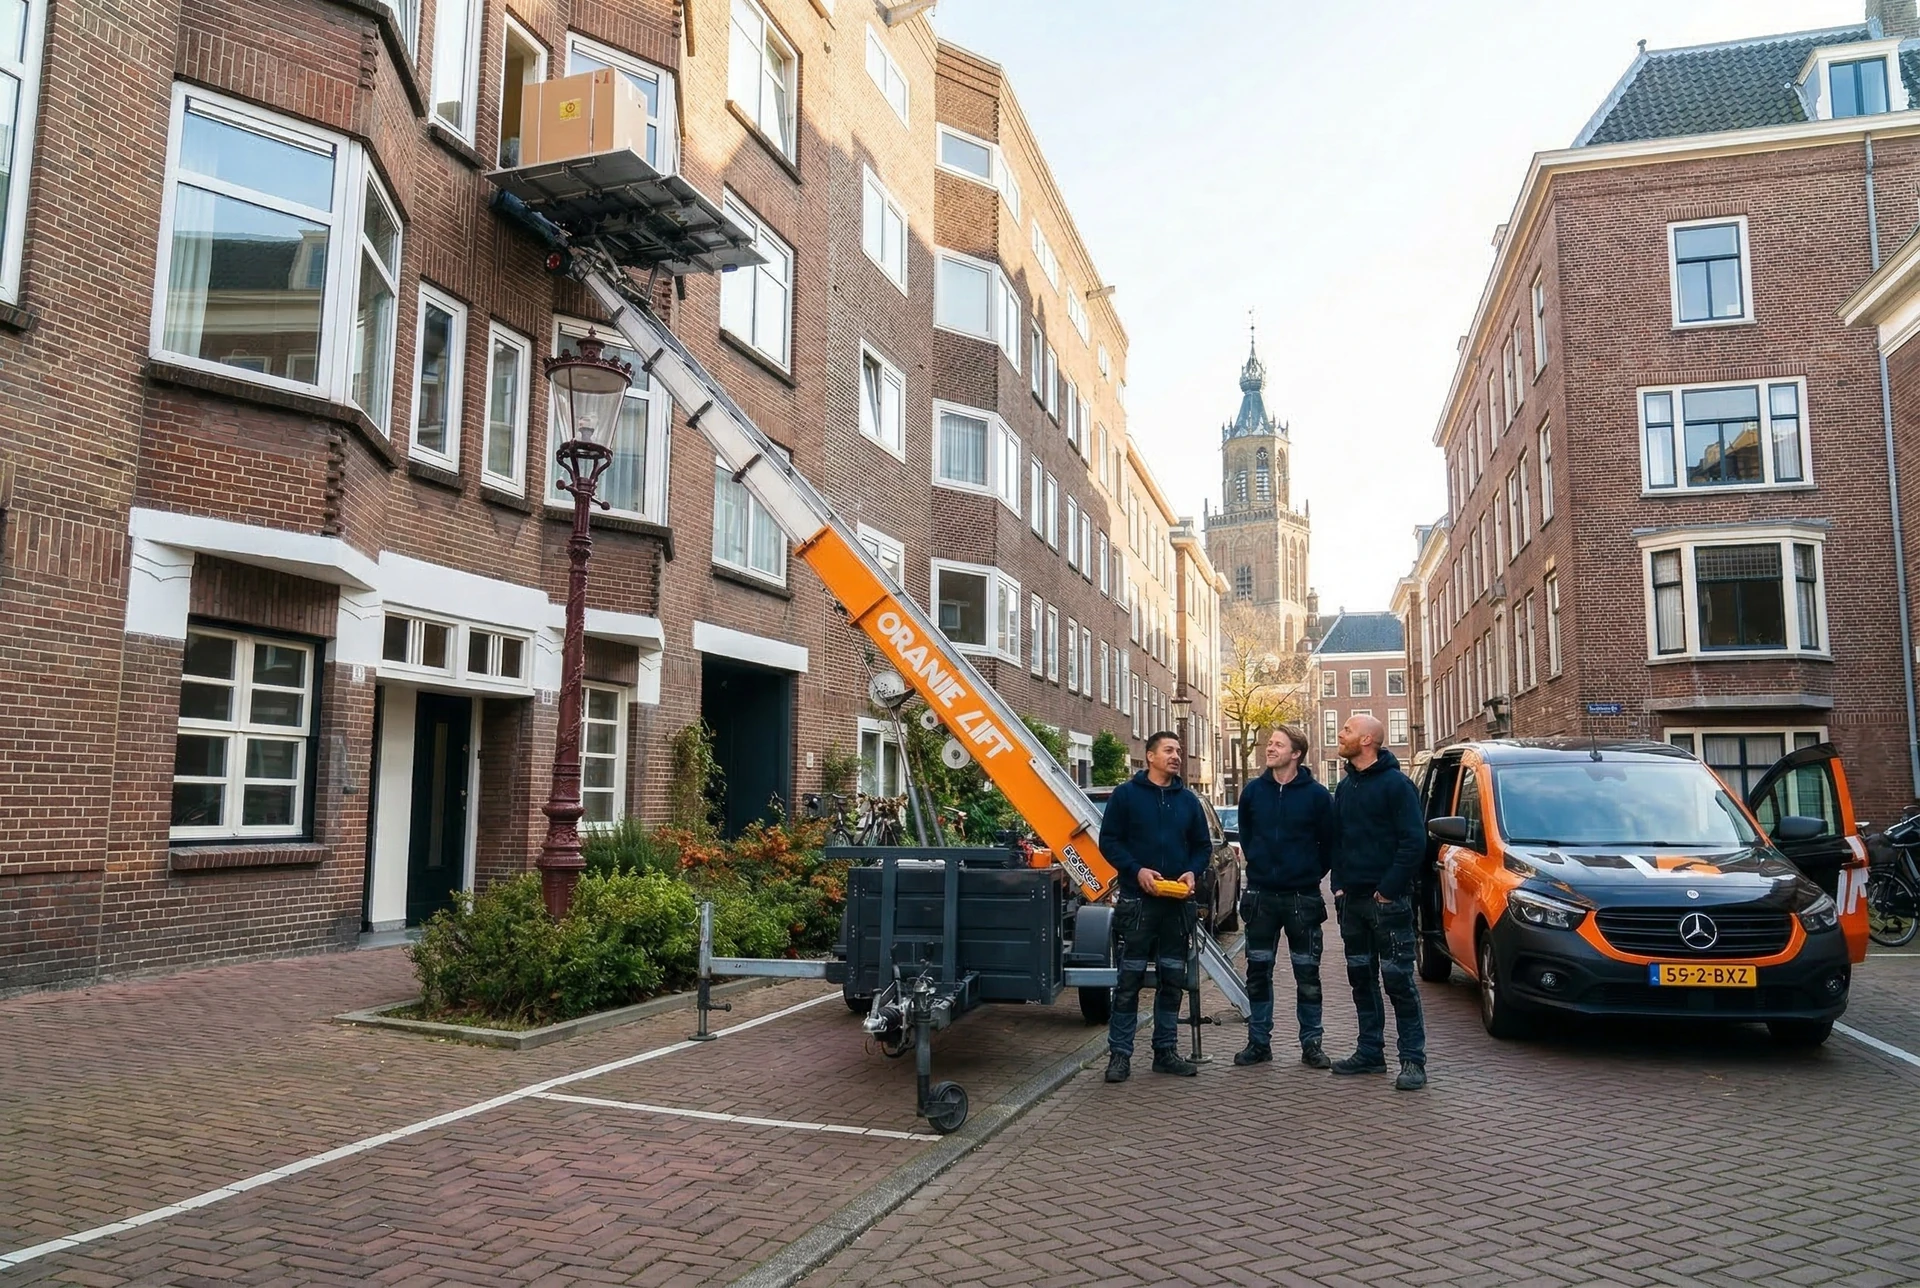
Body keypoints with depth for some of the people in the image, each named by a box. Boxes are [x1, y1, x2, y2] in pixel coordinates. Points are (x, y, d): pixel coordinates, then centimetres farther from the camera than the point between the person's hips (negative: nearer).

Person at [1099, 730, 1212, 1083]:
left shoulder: (1188, 800, 12)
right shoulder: (1126, 794, -1)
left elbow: (1203, 845, 15)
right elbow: (1109, 841, -4)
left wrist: (1193, 872, -5)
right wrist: (1137, 870, -17)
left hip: (1178, 903, 4)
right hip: (1137, 901, -4)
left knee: (1173, 979, 9)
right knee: (1130, 978, -2)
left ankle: (1166, 1050, 19)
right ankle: (1119, 1052, 4)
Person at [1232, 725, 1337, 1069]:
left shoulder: (1317, 794, -6)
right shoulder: (1253, 791, 2)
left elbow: (1329, 842, 2)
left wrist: (1313, 873, 5)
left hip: (1302, 897, -2)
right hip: (1261, 895, 2)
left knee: (1307, 973, 4)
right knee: (1258, 971, 6)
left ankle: (1311, 1044, 15)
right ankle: (1259, 1041, 16)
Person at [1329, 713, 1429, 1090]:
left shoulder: (1395, 783, -9)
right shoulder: (1345, 787, 14)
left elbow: (1414, 840, -13)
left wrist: (1390, 887, -16)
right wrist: (1339, 885, 7)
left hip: (1387, 899, -7)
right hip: (1352, 899, 8)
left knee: (1398, 978, -5)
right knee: (1361, 976, 11)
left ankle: (1413, 1060, 1)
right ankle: (1370, 1052, 20)